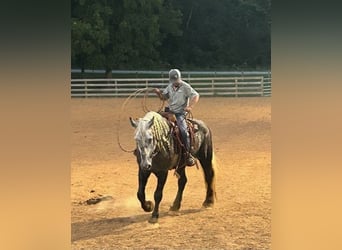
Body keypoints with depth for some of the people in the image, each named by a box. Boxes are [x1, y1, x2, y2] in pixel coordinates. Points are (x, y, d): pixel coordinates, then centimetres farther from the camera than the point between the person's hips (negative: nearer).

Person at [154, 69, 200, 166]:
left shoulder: (185, 87, -6)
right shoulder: (170, 87, 12)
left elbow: (196, 96, -12)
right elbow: (163, 97, 20)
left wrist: (190, 107, -27)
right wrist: (158, 93, -3)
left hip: (180, 113, -7)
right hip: (170, 112, 7)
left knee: (184, 131, -26)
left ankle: (188, 155, -18)